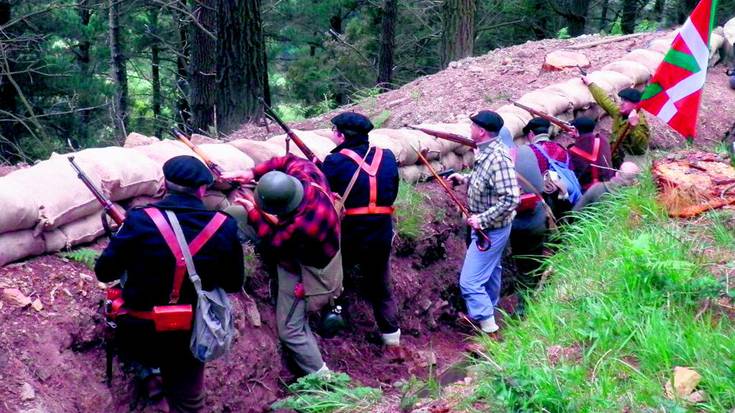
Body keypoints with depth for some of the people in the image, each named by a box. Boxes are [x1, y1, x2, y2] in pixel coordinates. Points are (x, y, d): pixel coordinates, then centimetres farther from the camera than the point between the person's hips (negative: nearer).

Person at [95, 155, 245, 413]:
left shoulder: (140, 220, -16)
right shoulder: (224, 227, -11)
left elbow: (104, 272, -7)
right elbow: (234, 285, 1)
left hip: (139, 336, -1)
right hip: (190, 338, 1)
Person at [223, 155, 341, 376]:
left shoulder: (305, 224, -43)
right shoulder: (304, 172, -26)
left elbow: (273, 243, -24)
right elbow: (287, 161, -3)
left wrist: (253, 212, -15)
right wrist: (252, 173, -13)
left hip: (303, 268, -8)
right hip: (311, 250, 9)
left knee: (290, 330, 3)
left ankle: (320, 377, 14)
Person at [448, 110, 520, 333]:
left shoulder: (498, 158, -30)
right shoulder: (487, 151, -1)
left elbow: (511, 198, -34)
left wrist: (482, 220, -30)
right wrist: (464, 179, 7)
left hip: (490, 230, -10)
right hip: (488, 227, 10)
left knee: (470, 282, -8)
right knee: (490, 271, 28)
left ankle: (490, 329, -1)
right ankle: (490, 311, 48)